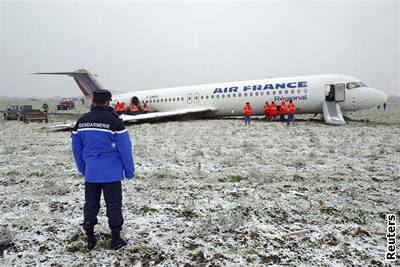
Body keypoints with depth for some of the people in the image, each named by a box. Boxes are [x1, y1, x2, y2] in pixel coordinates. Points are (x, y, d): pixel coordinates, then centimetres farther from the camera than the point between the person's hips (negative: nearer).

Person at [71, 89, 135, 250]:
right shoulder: (113, 121, -14)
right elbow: (125, 149, -12)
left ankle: (90, 239, 27)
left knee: (90, 205, 16)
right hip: (111, 173, -5)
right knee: (113, 205, 7)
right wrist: (129, 171, -2)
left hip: (90, 173, 5)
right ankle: (116, 239, 18)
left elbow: (77, 149, 10)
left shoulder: (81, 121, 4)